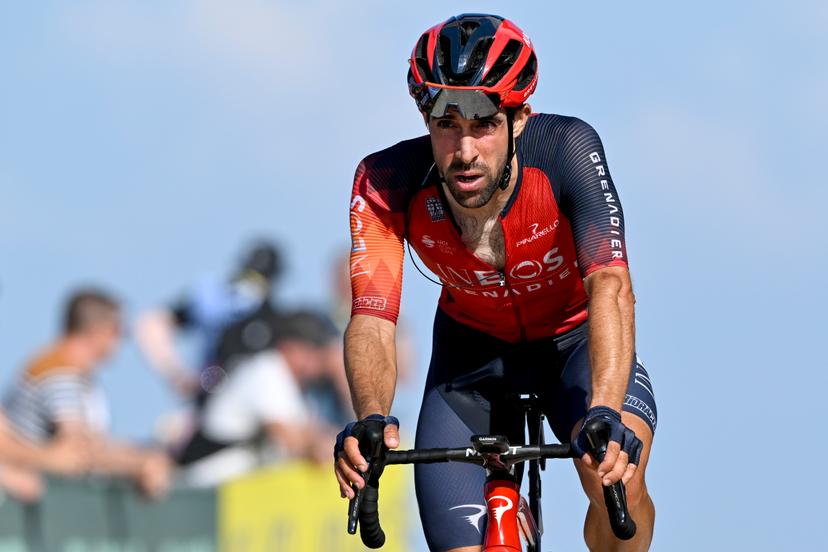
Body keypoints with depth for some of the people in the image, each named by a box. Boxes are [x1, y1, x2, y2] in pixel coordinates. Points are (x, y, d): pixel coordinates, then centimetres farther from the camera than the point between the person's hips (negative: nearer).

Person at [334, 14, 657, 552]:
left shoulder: (567, 148, -32)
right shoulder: (388, 182, -27)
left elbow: (610, 285, -42)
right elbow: (372, 319, -35)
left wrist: (605, 413, -58)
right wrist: (373, 421, -55)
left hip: (574, 338, -2)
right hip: (474, 349, 2)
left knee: (617, 476, -31)